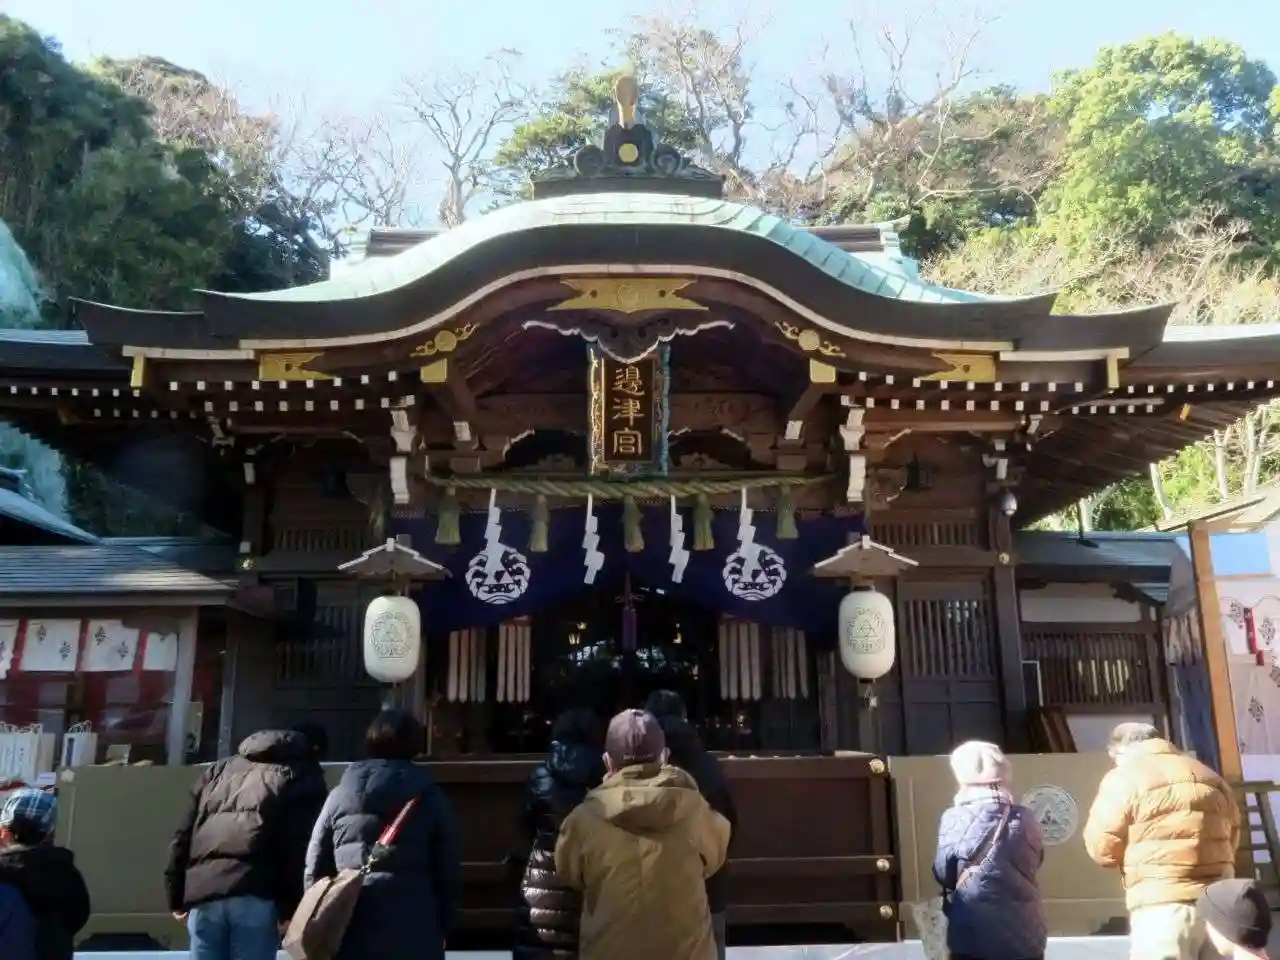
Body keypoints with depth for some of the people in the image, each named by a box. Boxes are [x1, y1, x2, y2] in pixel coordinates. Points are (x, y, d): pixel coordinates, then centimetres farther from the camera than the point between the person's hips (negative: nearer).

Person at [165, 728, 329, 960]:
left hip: (202, 890, 4)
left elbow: (183, 836, 22)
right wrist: (290, 908, -4)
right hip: (255, 895, -4)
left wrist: (177, 897, 22)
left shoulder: (220, 769, 27)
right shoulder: (305, 778, 11)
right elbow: (301, 847, -3)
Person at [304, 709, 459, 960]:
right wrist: (441, 927, 12)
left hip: (350, 925, 2)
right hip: (413, 929, -2)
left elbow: (316, 868, 8)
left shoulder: (340, 794, 8)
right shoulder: (430, 797, 3)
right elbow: (448, 870, 3)